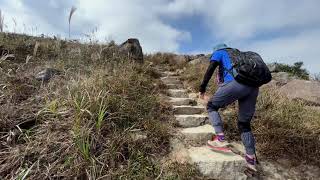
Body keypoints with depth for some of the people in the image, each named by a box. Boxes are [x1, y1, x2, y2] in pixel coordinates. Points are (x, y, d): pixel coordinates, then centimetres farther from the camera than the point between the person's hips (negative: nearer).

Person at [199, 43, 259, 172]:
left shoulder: (219, 52, 19)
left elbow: (210, 70, 1)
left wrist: (202, 89, 2)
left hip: (237, 83, -7)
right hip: (253, 86, 7)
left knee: (212, 106, 10)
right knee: (244, 123, 15)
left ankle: (220, 139, -2)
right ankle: (251, 159, 19)